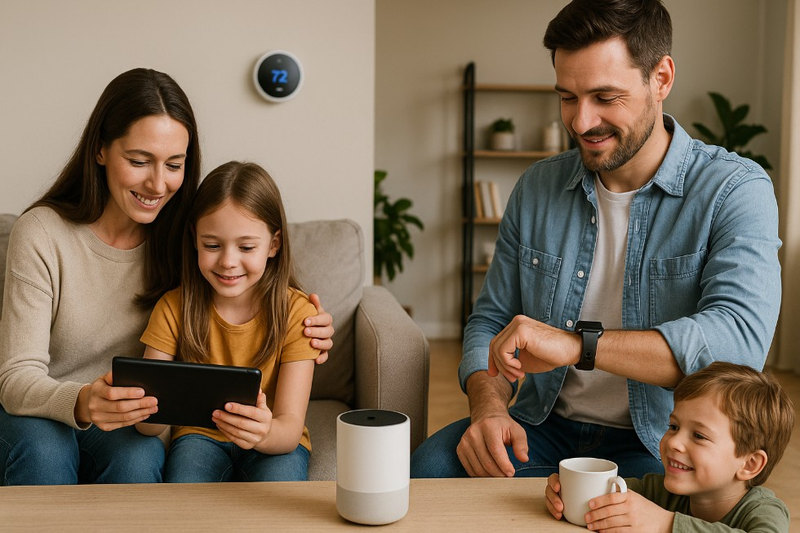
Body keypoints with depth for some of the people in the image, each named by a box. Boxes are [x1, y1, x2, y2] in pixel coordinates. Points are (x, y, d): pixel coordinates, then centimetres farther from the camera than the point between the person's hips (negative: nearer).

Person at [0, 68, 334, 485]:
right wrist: (82, 403, -44)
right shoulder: (41, 234, -17)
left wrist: (301, 335, -21)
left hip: (127, 423, 2)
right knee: (42, 449, -34)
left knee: (138, 458, -31)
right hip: (38, 415, -1)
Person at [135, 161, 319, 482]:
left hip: (274, 443, 0)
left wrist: (265, 432, -44)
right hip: (200, 435, 1)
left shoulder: (295, 312, -12)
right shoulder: (174, 308, -7)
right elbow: (149, 426, -11)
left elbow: (290, 428, -19)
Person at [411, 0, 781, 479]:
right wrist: (489, 404, -14)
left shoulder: (734, 190, -9)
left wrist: (577, 345, -35)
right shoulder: (538, 188, 6)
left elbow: (741, 338, -26)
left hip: (660, 448, -4)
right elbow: (492, 320, 9)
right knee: (431, 467, -24)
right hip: (544, 427, 4)